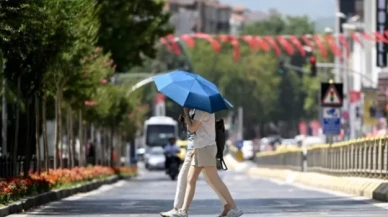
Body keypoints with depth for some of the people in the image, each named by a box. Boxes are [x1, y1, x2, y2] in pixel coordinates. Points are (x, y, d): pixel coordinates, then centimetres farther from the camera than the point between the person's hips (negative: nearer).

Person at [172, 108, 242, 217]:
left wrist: (186, 112, -5)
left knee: (215, 180, -10)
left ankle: (234, 208, -9)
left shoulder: (201, 109, -13)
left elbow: (191, 128, -14)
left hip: (206, 147, -10)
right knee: (191, 180, 7)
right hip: (200, 148, 10)